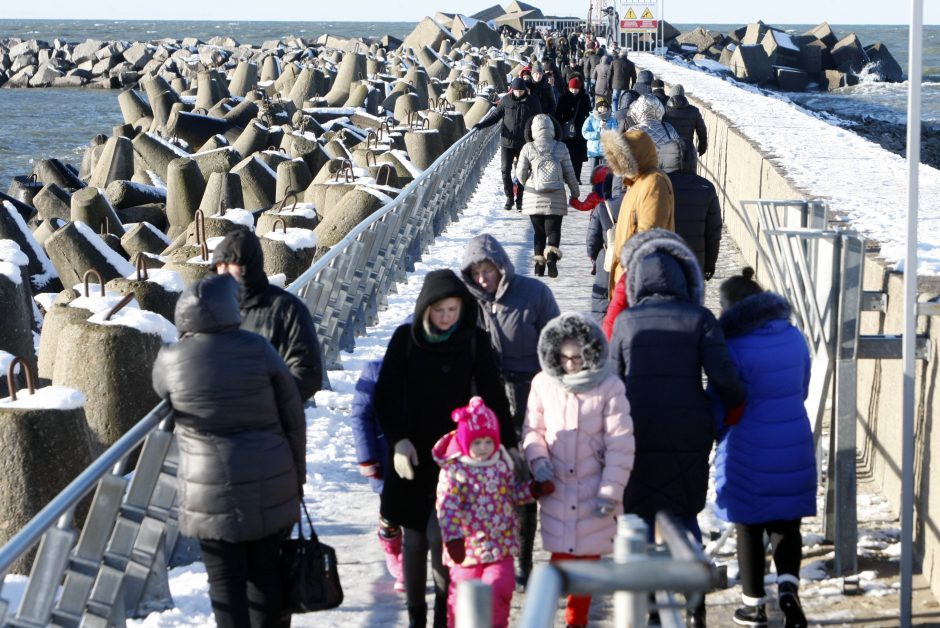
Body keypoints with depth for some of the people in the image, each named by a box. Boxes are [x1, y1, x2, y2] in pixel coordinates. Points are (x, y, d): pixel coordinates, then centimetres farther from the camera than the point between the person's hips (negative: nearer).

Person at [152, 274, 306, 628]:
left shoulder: (170, 361, -8)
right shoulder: (258, 350, -6)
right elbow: (293, 415, 0)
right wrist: (297, 472, 12)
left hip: (213, 492, -2)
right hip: (272, 484, 2)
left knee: (226, 580, 5)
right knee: (265, 571, 14)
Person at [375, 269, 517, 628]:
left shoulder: (474, 341, -3)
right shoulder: (405, 339, -3)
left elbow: (493, 397, 2)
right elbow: (386, 397, 0)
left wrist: (510, 444, 1)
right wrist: (398, 440, -11)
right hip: (412, 454, 1)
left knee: (439, 535, -8)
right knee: (414, 537, 7)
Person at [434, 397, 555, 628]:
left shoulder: (502, 463, 1)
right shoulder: (453, 470, -14)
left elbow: (513, 492, 14)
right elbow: (447, 506, -19)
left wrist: (534, 490, -3)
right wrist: (452, 538, -27)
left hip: (501, 545, 3)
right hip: (468, 547, -3)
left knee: (499, 590, -4)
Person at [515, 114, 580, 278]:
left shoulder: (528, 148, 0)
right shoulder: (561, 148, 1)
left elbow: (520, 173, 3)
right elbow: (569, 173, 5)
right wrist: (575, 192, 18)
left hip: (534, 197, 1)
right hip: (556, 197, -1)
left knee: (539, 232, 12)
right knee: (553, 230, 2)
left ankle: (539, 263, 7)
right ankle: (552, 254, -24)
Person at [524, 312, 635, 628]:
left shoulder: (609, 387, -11)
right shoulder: (543, 384, -3)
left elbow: (620, 445, -9)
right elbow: (532, 429, 8)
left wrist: (610, 492, -10)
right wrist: (538, 459, -11)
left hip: (593, 489, -1)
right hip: (556, 489, 1)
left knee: (588, 557, 7)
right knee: (560, 554, 4)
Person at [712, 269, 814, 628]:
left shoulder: (734, 346, -16)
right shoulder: (793, 336, 2)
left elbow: (719, 406, -12)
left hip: (749, 454, -4)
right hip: (795, 449, 4)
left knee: (749, 528, 10)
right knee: (786, 524, 14)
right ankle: (788, 586, -8)